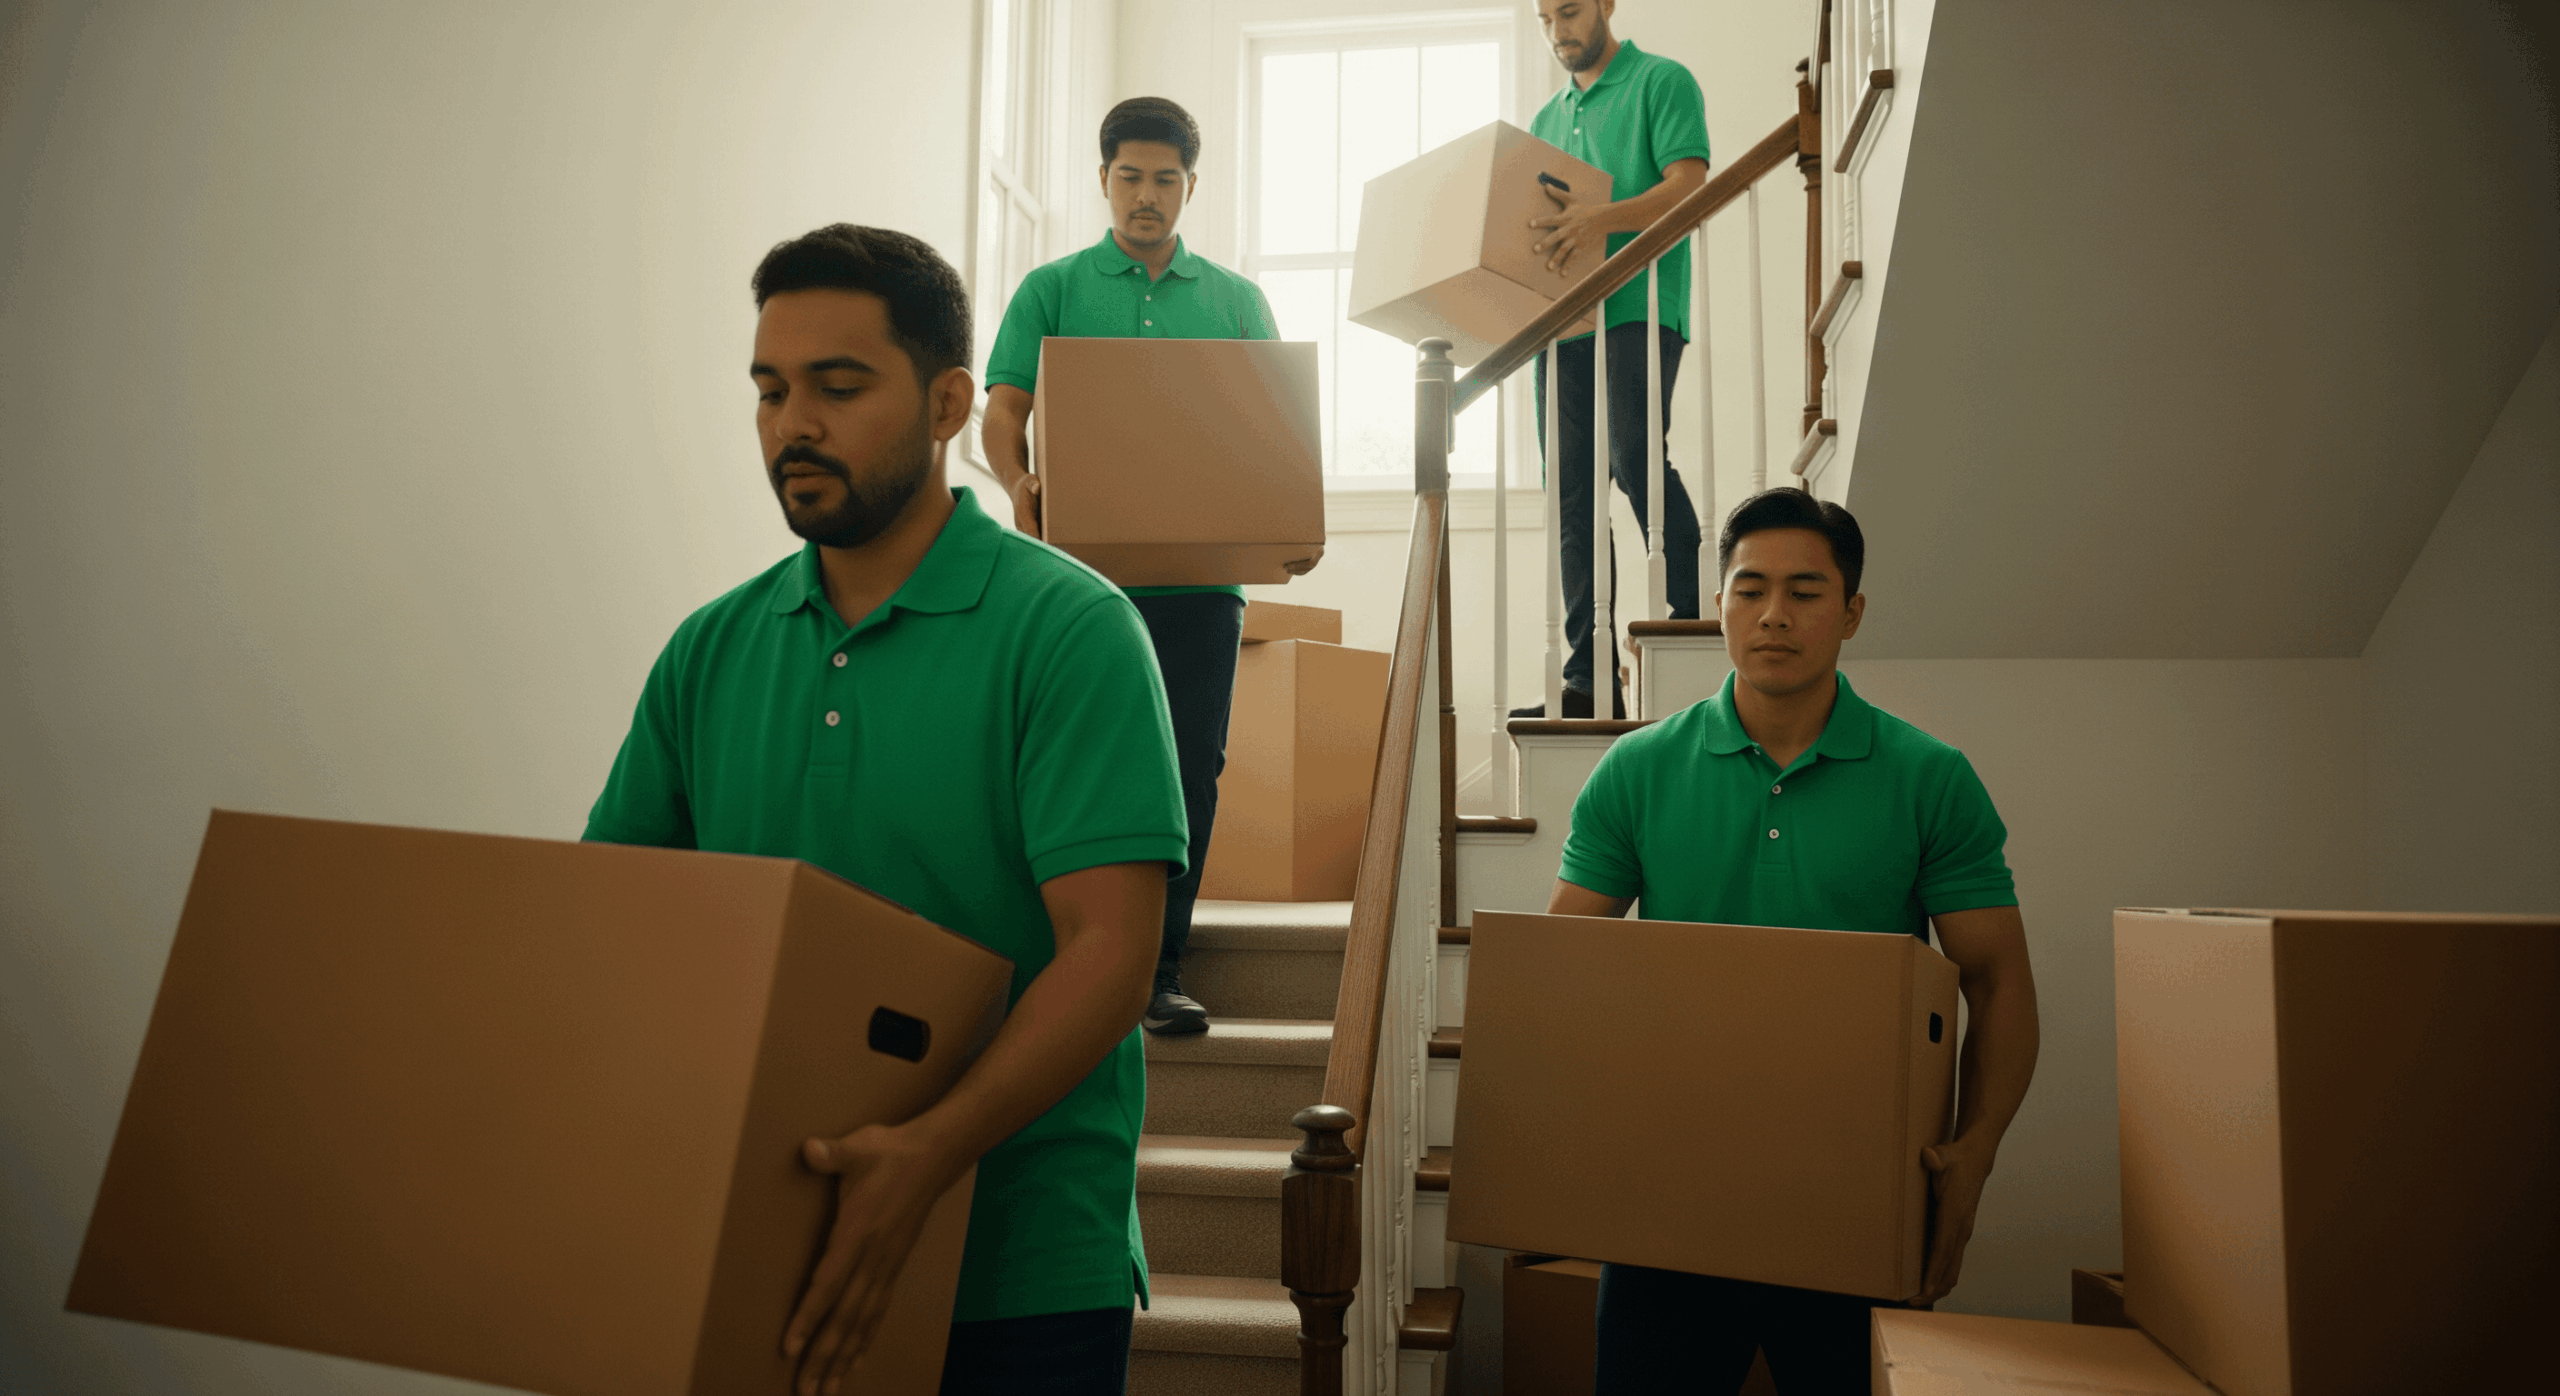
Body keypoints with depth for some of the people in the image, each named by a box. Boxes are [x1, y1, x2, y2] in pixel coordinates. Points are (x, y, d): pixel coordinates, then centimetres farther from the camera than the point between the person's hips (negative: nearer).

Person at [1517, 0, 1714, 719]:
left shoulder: (1661, 82, 4)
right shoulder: (1549, 116, 25)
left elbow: (1688, 186, -11)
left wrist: (1604, 218, -26)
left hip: (1638, 305, -6)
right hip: (1561, 318, 7)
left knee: (1635, 459, -22)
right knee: (1571, 491, 1)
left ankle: (1695, 624, -11)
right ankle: (1589, 679, 3)